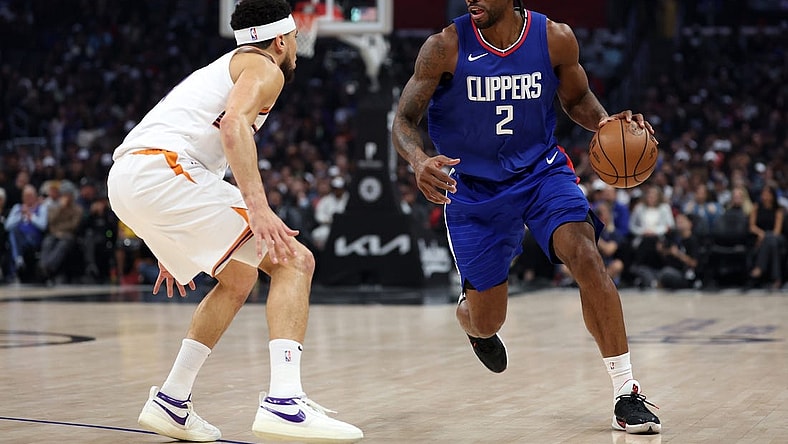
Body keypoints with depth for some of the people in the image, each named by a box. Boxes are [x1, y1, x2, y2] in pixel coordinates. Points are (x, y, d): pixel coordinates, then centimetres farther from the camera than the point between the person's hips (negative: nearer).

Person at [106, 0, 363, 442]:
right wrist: (258, 206, -27)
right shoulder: (265, 69, 6)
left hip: (126, 179, 9)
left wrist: (176, 248, 41)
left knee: (238, 280, 25)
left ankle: (171, 403, 22)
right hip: (163, 170, -9)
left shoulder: (221, 69, 35)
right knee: (294, 261, -6)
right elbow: (233, 123, -16)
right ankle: (284, 403, -21)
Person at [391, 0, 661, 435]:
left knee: (585, 257, -26)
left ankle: (626, 393, -17)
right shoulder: (445, 47, -17)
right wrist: (418, 160, -38)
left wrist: (605, 121, -16)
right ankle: (468, 314, 47)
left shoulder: (555, 39, -12)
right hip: (474, 186, 0)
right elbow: (403, 121, -15)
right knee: (486, 323, 4)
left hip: (542, 171, 1)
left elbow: (576, 98, 6)